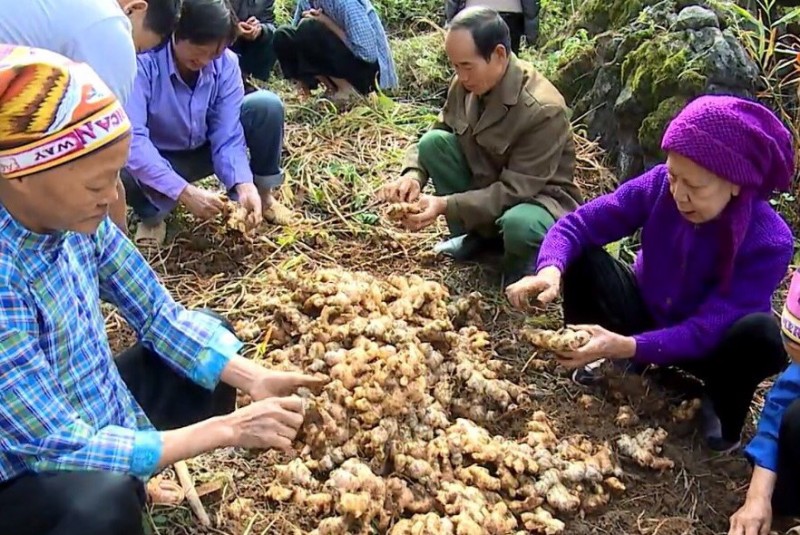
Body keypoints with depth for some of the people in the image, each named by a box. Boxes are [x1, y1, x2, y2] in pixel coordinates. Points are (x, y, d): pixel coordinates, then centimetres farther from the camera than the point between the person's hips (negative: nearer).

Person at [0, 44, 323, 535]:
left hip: (97, 413, 7)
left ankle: (123, 480, 13)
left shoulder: (74, 217, -14)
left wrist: (255, 379, -14)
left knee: (211, 331, 11)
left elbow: (160, 316, -2)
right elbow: (63, 450, -29)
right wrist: (228, 429, -26)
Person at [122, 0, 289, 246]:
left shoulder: (226, 63, -19)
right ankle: (152, 215, -4)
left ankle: (263, 193, 0)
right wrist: (185, 191, -47)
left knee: (267, 105, -20)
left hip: (205, 151, 3)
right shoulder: (143, 61, -32)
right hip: (156, 159, -3)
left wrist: (244, 185, -38)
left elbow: (227, 136, -20)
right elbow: (131, 139, -39)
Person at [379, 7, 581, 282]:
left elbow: (515, 190, -29)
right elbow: (434, 134, 2)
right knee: (434, 143, -16)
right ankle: (475, 234, 3)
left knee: (519, 225, -41)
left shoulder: (543, 109, -30)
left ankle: (521, 272, -1)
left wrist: (446, 205, -36)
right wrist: (413, 175, -20)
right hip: (485, 183, 6)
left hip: (539, 196, -6)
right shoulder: (465, 84, -10)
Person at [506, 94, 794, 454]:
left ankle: (723, 403, -2)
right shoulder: (659, 185, -22)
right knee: (580, 257, -23)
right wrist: (550, 270, -44)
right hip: (646, 315, 3)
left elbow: (707, 330, -33)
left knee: (763, 334, -37)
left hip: (703, 345, -2)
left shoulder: (769, 242, -30)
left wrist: (627, 346, -47)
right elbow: (578, 224, -22)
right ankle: (617, 362, 0)